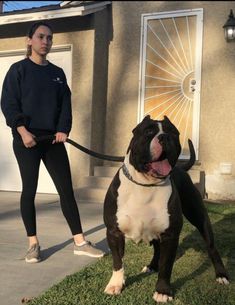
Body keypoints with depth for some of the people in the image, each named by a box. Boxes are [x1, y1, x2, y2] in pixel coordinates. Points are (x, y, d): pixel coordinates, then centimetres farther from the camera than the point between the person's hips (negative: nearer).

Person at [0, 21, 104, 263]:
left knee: (66, 189, 1)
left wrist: (63, 130, -7)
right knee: (29, 190, 1)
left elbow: (65, 105, 10)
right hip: (26, 140, -3)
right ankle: (33, 244, 12)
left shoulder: (58, 73, 14)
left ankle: (79, 242, 7)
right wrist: (23, 131, -17)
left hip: (53, 139, 4)